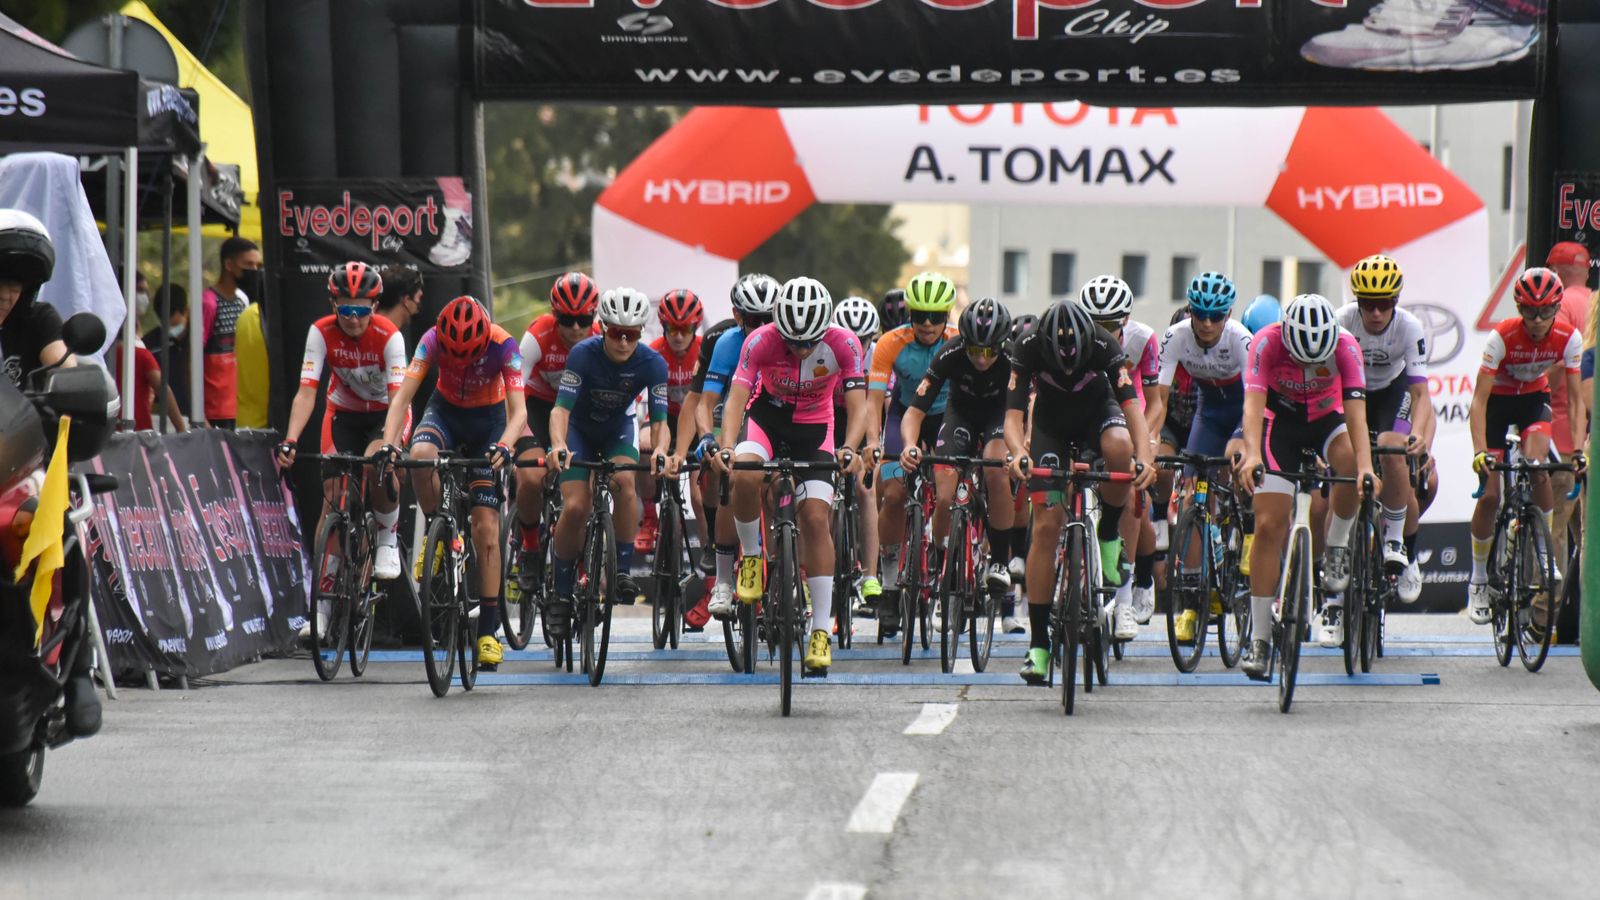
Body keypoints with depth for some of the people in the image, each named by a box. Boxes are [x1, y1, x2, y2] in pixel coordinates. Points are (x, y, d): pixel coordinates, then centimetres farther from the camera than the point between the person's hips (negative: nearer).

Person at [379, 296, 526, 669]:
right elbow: (403, 396, -30)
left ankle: (488, 630, -4)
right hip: (445, 411, 1)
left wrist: (503, 446, -52)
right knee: (421, 455, -36)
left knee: (486, 526, -9)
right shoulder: (432, 341, -25)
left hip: (489, 418, -1)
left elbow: (518, 411, -32)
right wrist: (388, 443, -46)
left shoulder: (503, 346, -28)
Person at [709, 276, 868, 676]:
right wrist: (727, 447, -48)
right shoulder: (761, 341, -26)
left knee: (816, 518, -12)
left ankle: (822, 631, -7)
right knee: (744, 476, -34)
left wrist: (849, 448, -45)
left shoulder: (843, 344, -23)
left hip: (814, 426, 1)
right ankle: (750, 556, -6)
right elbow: (737, 398, -31)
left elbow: (858, 406, -26)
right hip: (767, 416, -1)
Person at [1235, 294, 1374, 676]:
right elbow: (1253, 403, -37)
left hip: (1326, 419, 1)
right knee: (1269, 524, -11)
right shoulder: (1266, 343, -28)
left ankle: (1336, 550, -8)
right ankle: (1258, 639, -6)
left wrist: (1365, 466, -48)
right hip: (1280, 421, -1)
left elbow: (1356, 412, -33)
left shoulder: (1346, 346, -26)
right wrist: (1251, 455, -55)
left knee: (1352, 465, -34)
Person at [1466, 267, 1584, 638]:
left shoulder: (1568, 338, -22)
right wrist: (1480, 451, -40)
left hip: (1534, 399, 2)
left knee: (1536, 469, -27)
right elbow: (1479, 399, -30)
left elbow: (1574, 399, -16)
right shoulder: (1502, 337, -30)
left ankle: (1545, 554, -11)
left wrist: (1579, 450, -28)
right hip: (1496, 401, -2)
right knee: (1490, 495, -8)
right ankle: (1478, 579, 9)